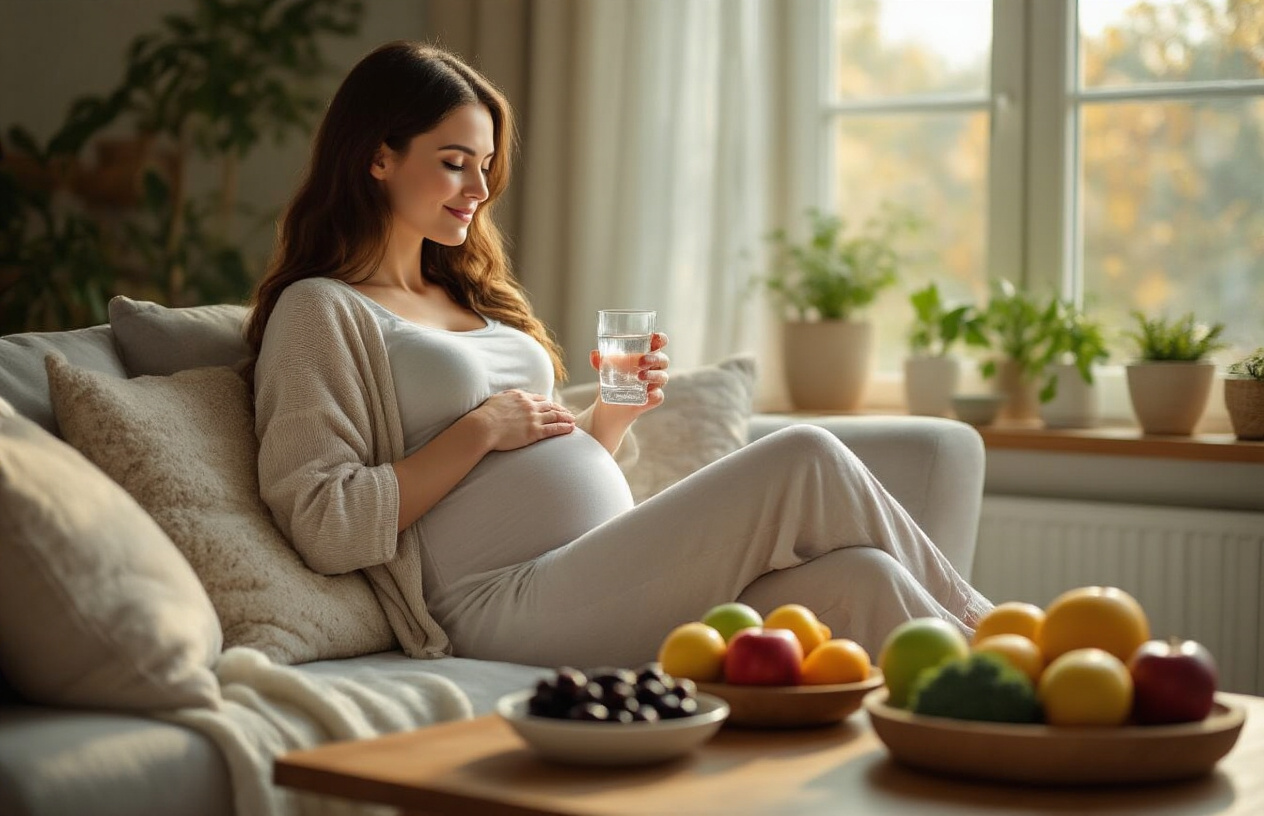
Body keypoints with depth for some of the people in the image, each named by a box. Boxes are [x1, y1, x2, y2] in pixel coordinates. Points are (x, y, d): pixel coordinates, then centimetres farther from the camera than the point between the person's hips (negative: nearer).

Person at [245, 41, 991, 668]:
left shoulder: (468, 296, 25)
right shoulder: (319, 312, 0)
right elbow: (324, 526, -12)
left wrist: (613, 418, 7)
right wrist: (480, 430, -12)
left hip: (614, 582, 8)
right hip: (512, 604, -8)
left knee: (858, 581, -18)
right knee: (807, 461, -17)